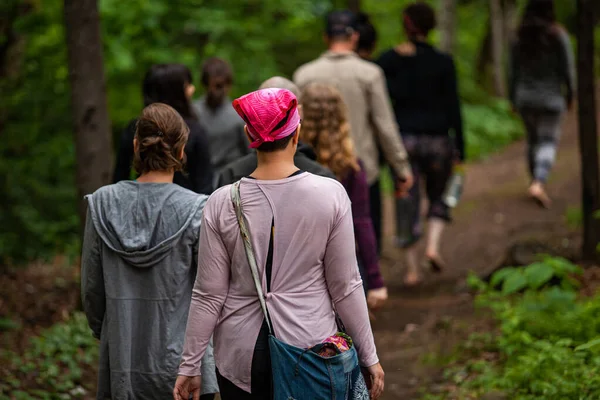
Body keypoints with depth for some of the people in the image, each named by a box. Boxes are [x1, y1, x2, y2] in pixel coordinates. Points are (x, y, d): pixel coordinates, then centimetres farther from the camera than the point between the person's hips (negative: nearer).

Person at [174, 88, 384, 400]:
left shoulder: (222, 203, -7)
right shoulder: (330, 195, -9)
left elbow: (209, 295, -2)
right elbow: (345, 287, -4)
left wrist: (189, 366, 7)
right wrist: (369, 356, 7)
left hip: (243, 355, 1)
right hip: (310, 346, -1)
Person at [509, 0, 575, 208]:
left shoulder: (520, 36, -1)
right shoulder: (558, 35, -11)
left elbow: (514, 71, 4)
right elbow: (567, 68, -8)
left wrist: (513, 98, 13)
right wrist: (570, 95, 5)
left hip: (525, 97, 4)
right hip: (550, 97, -4)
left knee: (533, 140, 19)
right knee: (548, 142, -3)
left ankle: (536, 181, 28)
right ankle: (539, 184, -22)